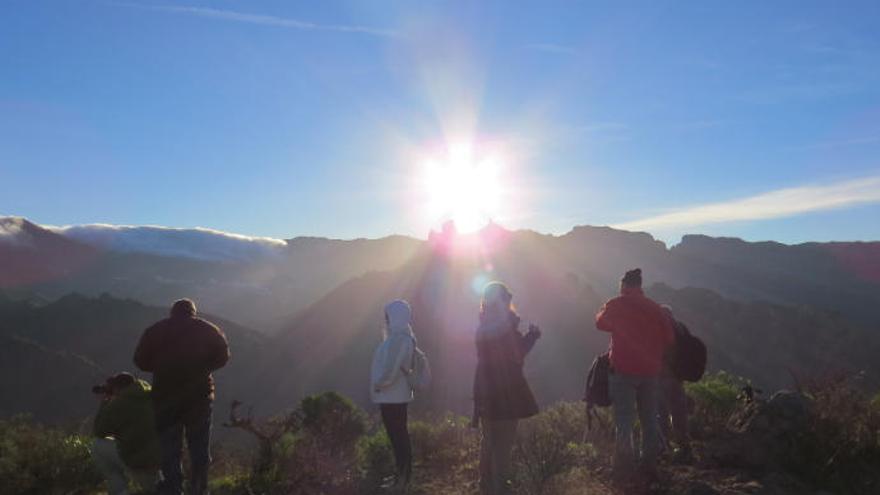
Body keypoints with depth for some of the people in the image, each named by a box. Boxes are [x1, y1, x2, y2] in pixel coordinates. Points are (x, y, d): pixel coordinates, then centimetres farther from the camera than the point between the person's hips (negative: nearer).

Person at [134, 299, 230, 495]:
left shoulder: (154, 331, 3)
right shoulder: (207, 329, 1)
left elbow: (141, 361, 2)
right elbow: (222, 356, 1)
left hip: (165, 397, 0)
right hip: (199, 396, 0)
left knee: (170, 449, 9)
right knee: (199, 449, 10)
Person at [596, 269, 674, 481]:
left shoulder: (616, 305, -6)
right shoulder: (654, 307, 0)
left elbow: (601, 323, 11)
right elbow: (669, 337, 3)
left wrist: (602, 310, 29)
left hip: (623, 370, -3)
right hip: (650, 371, 3)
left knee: (623, 420, 2)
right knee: (649, 419, 14)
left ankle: (623, 467, -1)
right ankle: (650, 464, 19)